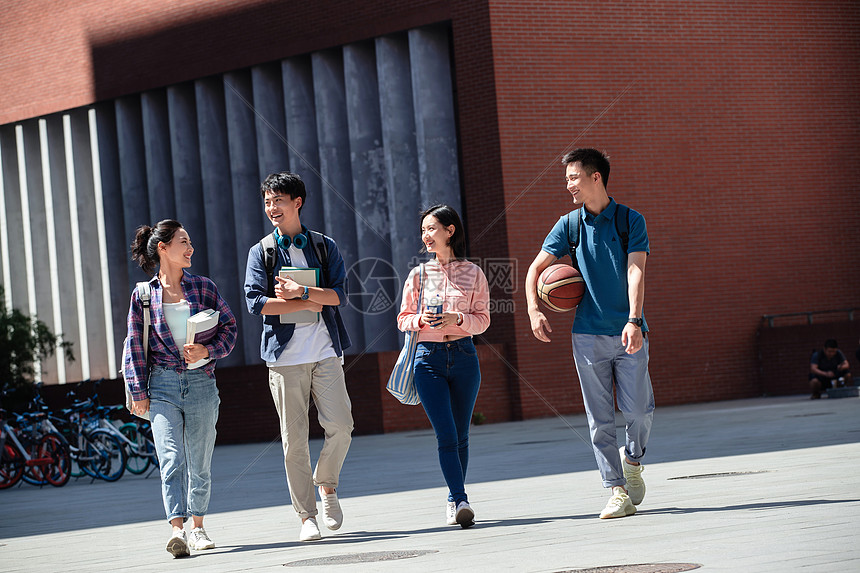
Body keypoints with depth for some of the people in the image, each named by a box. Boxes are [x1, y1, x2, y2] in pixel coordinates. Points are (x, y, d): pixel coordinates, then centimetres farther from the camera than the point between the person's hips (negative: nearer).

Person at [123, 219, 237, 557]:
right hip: (162, 386, -2)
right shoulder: (144, 296, 4)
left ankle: (197, 526, 24)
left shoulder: (203, 288, 8)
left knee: (199, 462, 7)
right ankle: (177, 530, -23)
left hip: (201, 383, 2)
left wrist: (208, 351, -10)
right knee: (172, 459, -15)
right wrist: (139, 392, 0)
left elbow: (229, 326, 9)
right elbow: (135, 347, 5)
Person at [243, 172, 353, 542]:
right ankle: (306, 517, 5)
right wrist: (308, 304, -7)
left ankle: (327, 484, 16)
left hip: (325, 352, 1)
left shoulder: (324, 246, 11)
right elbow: (255, 302, -5)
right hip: (285, 356, -1)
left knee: (340, 425, -11)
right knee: (294, 439, -2)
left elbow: (339, 295, -1)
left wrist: (301, 291, -16)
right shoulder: (261, 252, 8)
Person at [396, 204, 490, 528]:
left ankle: (454, 502, 19)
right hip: (429, 358, -1)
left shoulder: (473, 273, 5)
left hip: (463, 356, 1)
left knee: (460, 435, 6)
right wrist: (421, 319, -10)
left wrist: (457, 319, -14)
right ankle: (460, 501, -15)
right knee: (446, 434, -11)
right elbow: (403, 319, 11)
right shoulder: (418, 274, 8)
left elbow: (482, 319, 4)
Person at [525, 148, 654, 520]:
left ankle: (633, 458, 24)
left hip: (629, 333, -2)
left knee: (639, 408, -6)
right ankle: (618, 491, 3)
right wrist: (534, 310, -5)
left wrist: (634, 321, -22)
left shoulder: (631, 221, 1)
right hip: (588, 335, 2)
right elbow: (536, 268, 11)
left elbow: (635, 272, -10)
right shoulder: (569, 224, 8)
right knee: (600, 417, -1)